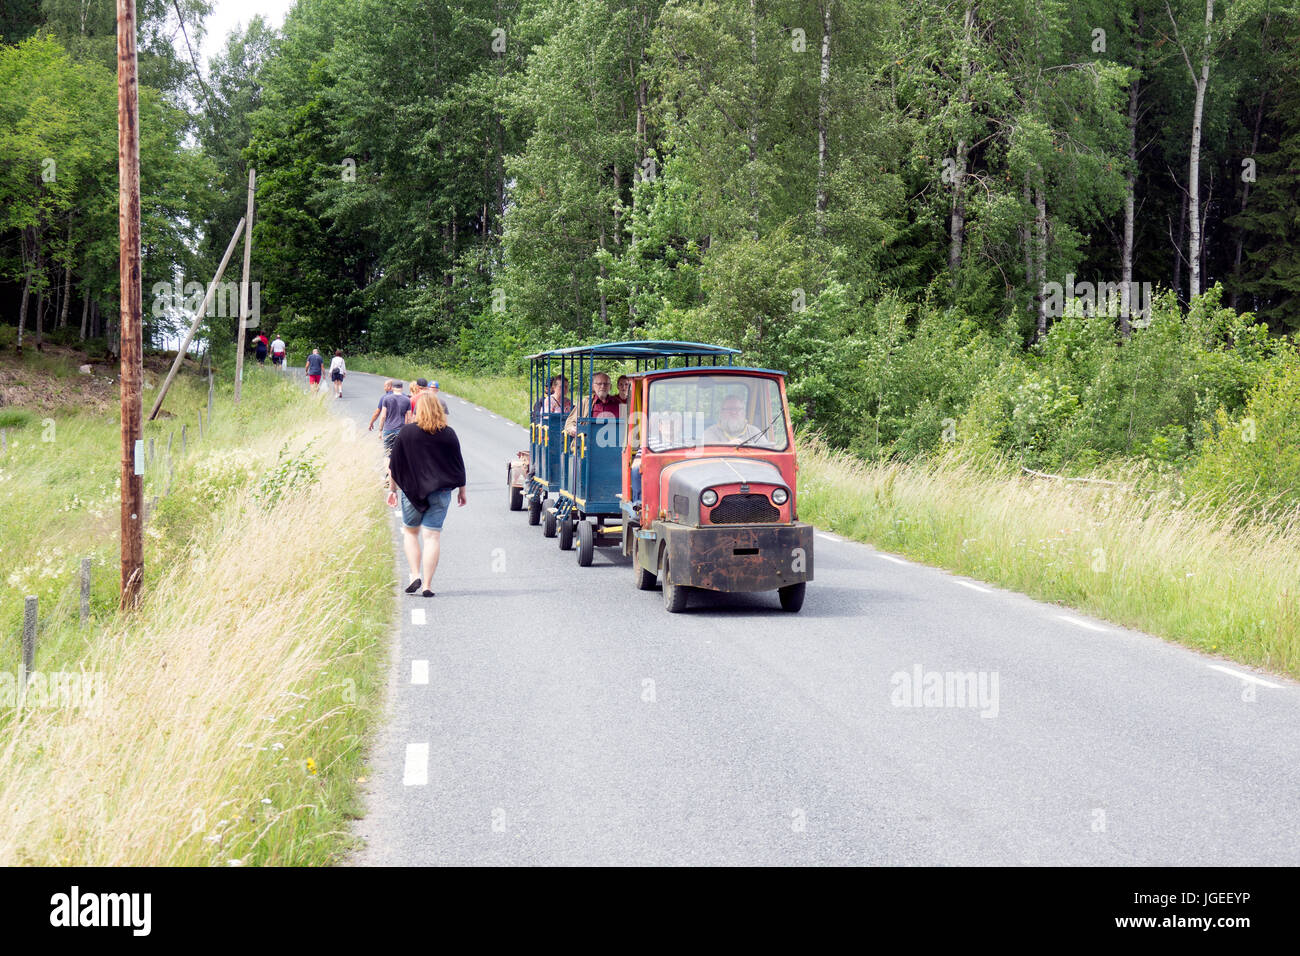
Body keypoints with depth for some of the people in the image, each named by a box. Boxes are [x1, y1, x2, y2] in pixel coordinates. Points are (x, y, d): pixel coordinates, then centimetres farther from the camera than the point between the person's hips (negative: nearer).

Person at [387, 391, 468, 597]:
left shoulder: (406, 432, -5)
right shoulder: (449, 434, -2)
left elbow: (394, 466, 0)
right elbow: (459, 466, 4)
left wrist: (392, 489, 11)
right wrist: (462, 491, 15)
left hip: (411, 491, -1)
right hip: (440, 493, 1)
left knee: (410, 532, 16)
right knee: (432, 537, 1)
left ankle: (415, 575, 1)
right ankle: (427, 586, -3)